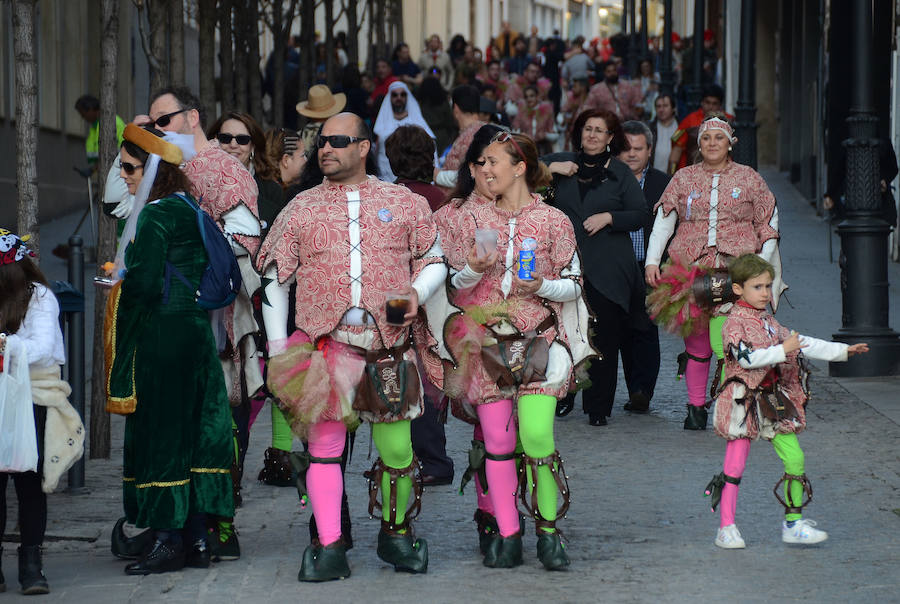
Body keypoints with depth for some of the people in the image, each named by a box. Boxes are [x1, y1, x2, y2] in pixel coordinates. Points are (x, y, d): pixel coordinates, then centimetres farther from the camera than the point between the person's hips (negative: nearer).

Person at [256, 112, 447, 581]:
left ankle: (395, 534, 23)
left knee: (397, 450, 2)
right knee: (324, 445, -6)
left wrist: (417, 293, -5)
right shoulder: (301, 209, 10)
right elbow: (274, 279, 12)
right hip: (324, 344, 0)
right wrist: (277, 349, 6)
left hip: (389, 345, 0)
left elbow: (435, 260, 17)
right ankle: (328, 548, -1)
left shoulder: (405, 204, 10)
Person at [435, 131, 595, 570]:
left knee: (536, 434, -17)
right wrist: (473, 269, -11)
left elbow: (574, 285, 6)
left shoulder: (552, 221, 2)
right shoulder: (469, 217, 8)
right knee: (498, 439, -1)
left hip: (539, 337, -2)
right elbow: (454, 286, 10)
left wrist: (542, 286, -14)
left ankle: (547, 531, -3)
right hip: (487, 340, 2)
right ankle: (507, 536, 7)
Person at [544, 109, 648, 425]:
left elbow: (640, 215, 5)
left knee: (604, 337, -4)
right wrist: (551, 169, -5)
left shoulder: (620, 173, 8)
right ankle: (564, 396, 18)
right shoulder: (562, 163, 11)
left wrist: (608, 217, -9)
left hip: (607, 268, -1)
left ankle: (599, 407, 2)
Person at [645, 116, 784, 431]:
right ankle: (696, 407, 8)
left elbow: (769, 226, 14)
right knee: (697, 341, -2)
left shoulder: (749, 178, 12)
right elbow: (663, 220, 12)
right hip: (691, 270, 1)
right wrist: (652, 260, 1)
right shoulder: (684, 178, 15)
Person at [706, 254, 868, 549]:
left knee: (795, 459, 1)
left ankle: (794, 524, 7)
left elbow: (803, 344, 20)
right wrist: (781, 351, -25)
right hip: (743, 400, -7)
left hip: (773, 400, 7)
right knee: (734, 466, -4)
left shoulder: (769, 322, 15)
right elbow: (746, 357, -23)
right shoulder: (734, 323, -9)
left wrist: (843, 351, 18)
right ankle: (726, 529, 3)